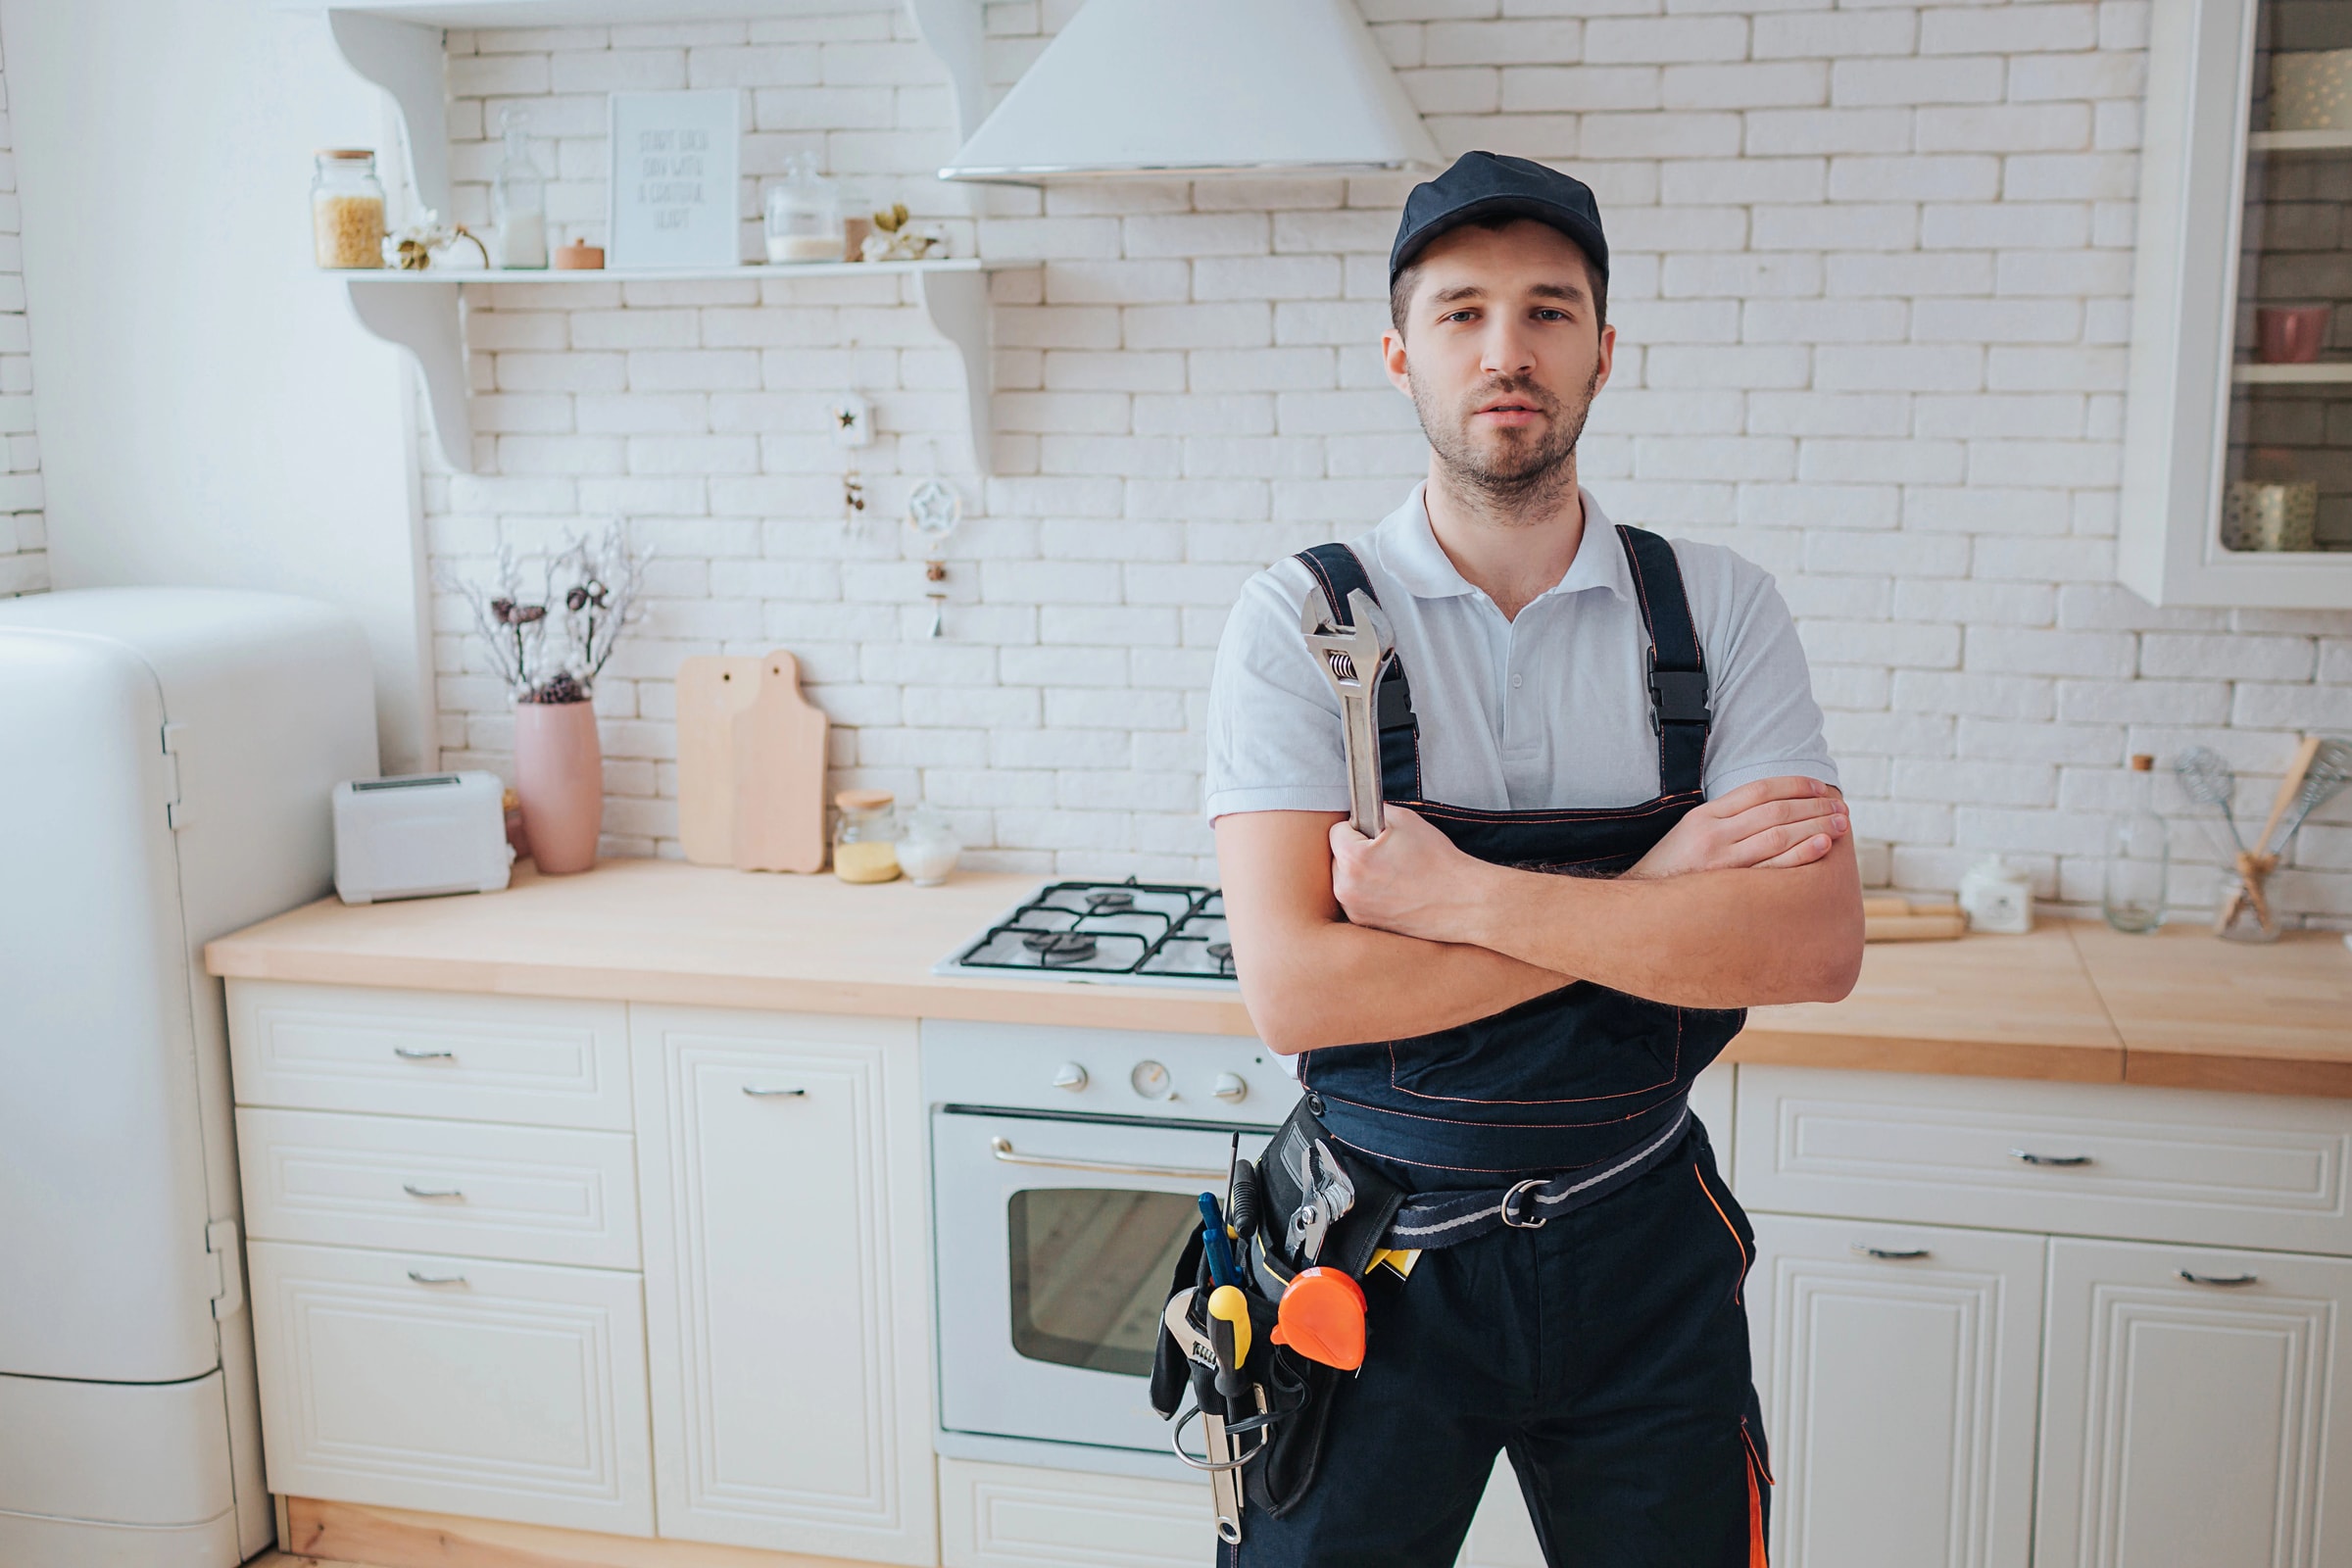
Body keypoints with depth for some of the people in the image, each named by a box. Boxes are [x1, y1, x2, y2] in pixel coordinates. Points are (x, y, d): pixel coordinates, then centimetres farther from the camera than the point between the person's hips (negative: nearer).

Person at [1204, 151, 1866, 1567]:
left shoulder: (1719, 611, -3)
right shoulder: (1301, 622, -9)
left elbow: (1817, 946, -15)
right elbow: (1295, 986, -19)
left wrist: (1460, 895, -22)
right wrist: (1646, 893, -18)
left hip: (1640, 1252, 2)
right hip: (1378, 1253, -1)